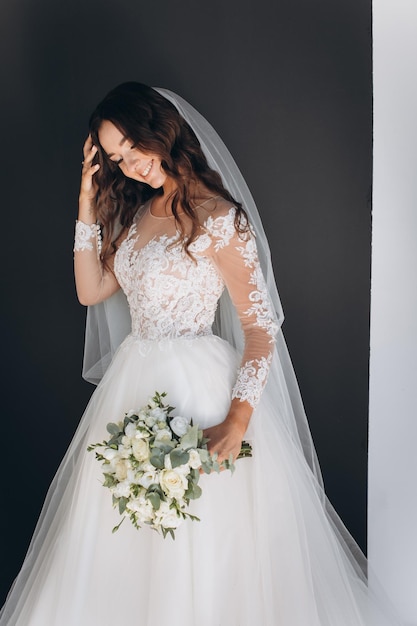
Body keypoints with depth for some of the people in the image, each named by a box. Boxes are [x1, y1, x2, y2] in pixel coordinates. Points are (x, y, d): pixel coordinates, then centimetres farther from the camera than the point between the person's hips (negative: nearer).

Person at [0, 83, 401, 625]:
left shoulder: (218, 218, -13)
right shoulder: (134, 212, 10)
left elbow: (261, 326, -14)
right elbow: (91, 291, 7)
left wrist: (238, 419, -23)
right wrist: (88, 206, 2)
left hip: (197, 383, -7)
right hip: (133, 379, 7)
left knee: (200, 536, 6)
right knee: (126, 535, 18)